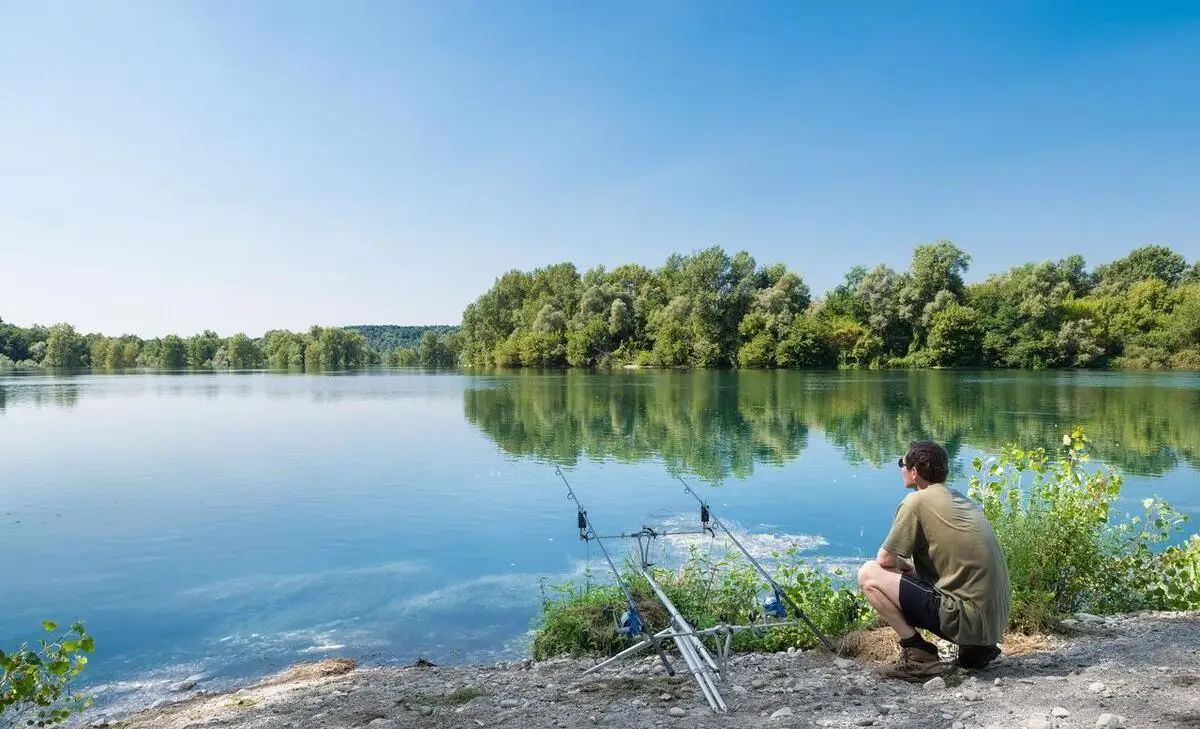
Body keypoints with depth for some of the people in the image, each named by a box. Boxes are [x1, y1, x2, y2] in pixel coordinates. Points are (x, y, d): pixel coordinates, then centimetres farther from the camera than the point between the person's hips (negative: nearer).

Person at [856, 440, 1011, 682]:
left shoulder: (917, 501, -9)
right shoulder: (963, 500, 15)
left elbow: (886, 560, -9)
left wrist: (905, 565, 13)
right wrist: (911, 567, 19)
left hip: (967, 617, -8)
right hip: (995, 621, 9)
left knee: (869, 574, -4)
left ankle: (918, 654, -8)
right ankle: (975, 648, 17)